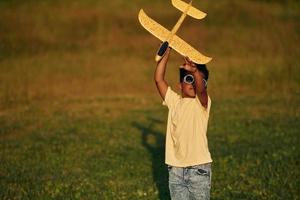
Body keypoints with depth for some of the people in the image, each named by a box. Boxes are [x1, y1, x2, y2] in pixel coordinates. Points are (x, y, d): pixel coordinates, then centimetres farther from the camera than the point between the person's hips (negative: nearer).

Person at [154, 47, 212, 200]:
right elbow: (158, 79, 1)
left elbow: (201, 89, -25)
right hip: (175, 168, 4)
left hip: (199, 168, -4)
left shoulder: (202, 102, -2)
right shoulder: (174, 101, 9)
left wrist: (195, 70, -44)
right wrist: (166, 53, -6)